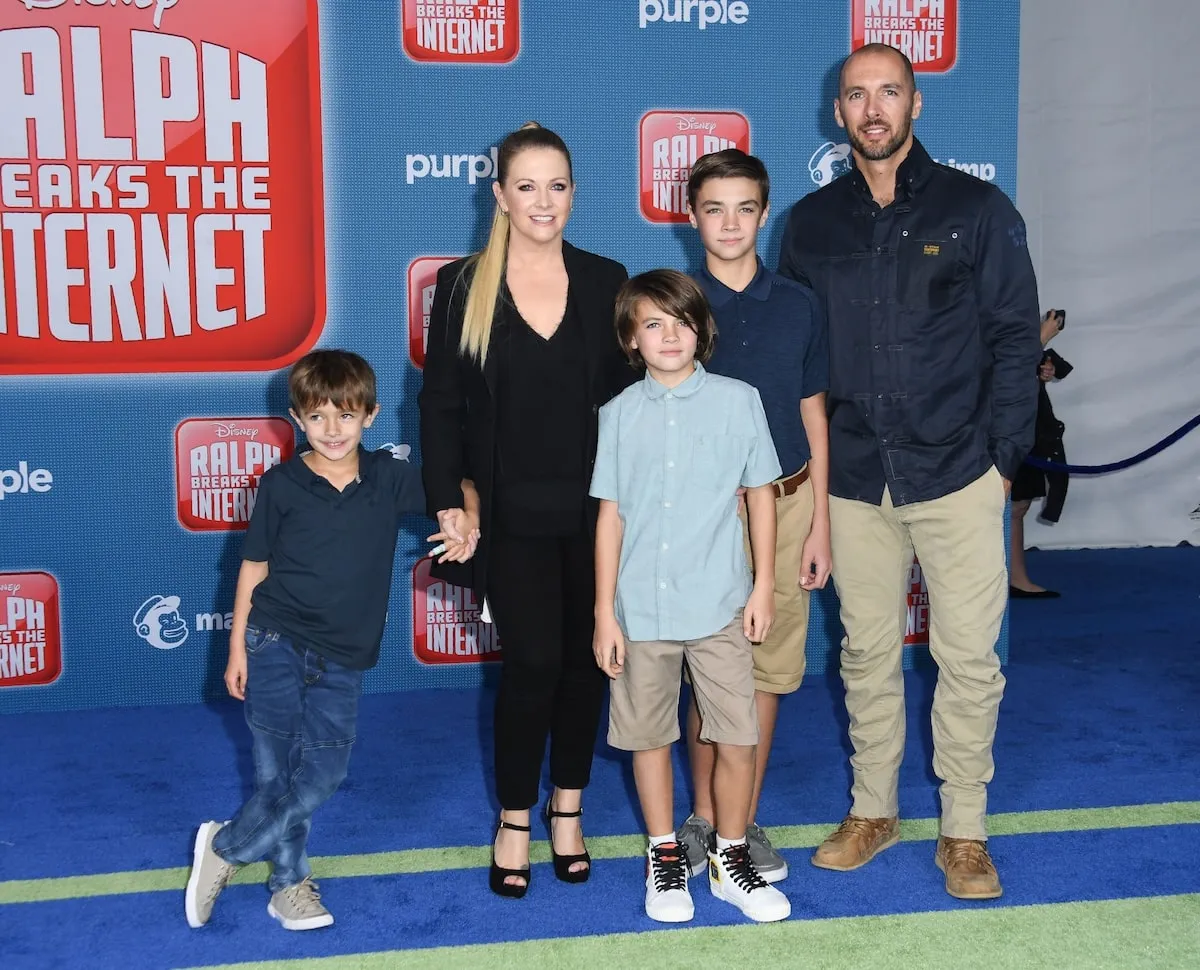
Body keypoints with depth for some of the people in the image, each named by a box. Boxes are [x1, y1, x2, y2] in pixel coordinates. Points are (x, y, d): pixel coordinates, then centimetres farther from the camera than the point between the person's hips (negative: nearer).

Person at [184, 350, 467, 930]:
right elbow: (254, 568, 2)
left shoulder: (389, 478, 0)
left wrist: (464, 526, -11)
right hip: (275, 644, -2)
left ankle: (223, 849, 17)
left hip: (340, 659, 3)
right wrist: (237, 648, 1)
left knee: (323, 773, -1)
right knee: (278, 771, -2)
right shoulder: (281, 485, -4)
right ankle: (290, 882, 18)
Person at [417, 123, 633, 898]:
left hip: (594, 508, 2)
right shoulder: (463, 286, -2)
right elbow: (442, 405, -1)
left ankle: (568, 807, 29)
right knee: (533, 662, -4)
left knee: (585, 658, 10)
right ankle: (515, 821, 16)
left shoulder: (606, 281, 3)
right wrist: (449, 502, -8)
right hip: (511, 514, -2)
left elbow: (629, 395, 5)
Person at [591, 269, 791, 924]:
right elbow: (610, 515, 4)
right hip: (641, 610, 1)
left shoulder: (738, 401, 0)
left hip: (720, 607, -1)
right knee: (649, 737, 11)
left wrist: (764, 585, 3)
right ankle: (665, 859, 29)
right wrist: (604, 612, 2)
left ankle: (730, 861, 23)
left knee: (737, 740, 2)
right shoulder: (619, 414, 2)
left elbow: (761, 494, 6)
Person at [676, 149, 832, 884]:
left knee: (768, 668, 8)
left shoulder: (799, 306, 5)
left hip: (784, 505, 2)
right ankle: (704, 817, 19)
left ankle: (747, 821, 22)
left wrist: (819, 521, 5)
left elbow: (813, 417, 9)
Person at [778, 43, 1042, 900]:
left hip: (957, 475, -2)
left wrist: (1003, 456, -5)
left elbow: (1016, 339, 2)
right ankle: (873, 810, 28)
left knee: (968, 656, 2)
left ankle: (965, 831, 17)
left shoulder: (977, 209, 2)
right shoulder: (812, 223, 8)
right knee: (867, 651, 11)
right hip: (852, 481, 2)